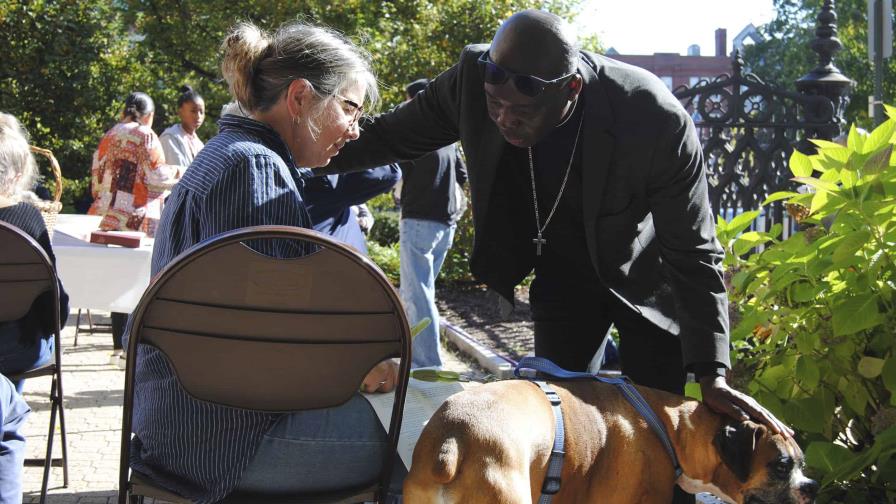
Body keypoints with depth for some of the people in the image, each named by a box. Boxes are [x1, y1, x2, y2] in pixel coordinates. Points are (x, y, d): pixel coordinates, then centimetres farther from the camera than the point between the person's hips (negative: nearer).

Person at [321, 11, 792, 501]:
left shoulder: (656, 120, -36)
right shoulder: (472, 79, -27)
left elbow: (693, 253, -27)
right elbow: (389, 136, -7)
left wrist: (712, 377, -30)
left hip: (647, 277, -3)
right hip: (564, 271, 4)